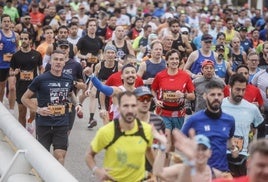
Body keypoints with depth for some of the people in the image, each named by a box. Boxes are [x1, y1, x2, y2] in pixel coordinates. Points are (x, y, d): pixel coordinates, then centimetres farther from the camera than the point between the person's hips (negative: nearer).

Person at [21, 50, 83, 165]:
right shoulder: (41, 79, -8)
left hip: (62, 124, 2)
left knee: (60, 155, -3)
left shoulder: (68, 80, 4)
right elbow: (25, 98, -1)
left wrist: (76, 104, 6)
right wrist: (38, 109, -15)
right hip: (43, 124, -2)